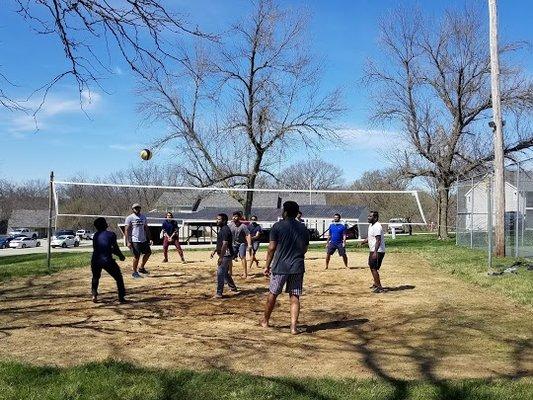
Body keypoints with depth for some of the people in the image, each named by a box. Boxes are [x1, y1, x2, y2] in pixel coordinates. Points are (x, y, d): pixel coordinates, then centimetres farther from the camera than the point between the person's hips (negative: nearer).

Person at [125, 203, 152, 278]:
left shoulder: (143, 217, 13)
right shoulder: (130, 218, -5)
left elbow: (146, 228, 17)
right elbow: (127, 230, -8)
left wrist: (149, 239, 11)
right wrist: (128, 242, -15)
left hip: (144, 240, 7)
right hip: (135, 240, -7)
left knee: (148, 252, 10)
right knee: (136, 256, -5)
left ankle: (141, 268, 25)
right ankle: (134, 272, 9)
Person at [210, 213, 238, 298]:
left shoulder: (225, 230, -19)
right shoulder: (222, 229, 14)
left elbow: (225, 244, -24)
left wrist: (221, 257, -26)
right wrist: (214, 251, 17)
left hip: (226, 255, -11)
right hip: (226, 255, 11)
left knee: (220, 273, -9)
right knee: (225, 273, 20)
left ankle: (219, 293, -6)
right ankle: (233, 288, 34)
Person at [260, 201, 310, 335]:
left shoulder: (277, 226, -5)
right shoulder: (303, 228, 6)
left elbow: (272, 248, -9)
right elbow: (305, 249, 11)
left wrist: (267, 265, -2)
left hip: (280, 267, -2)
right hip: (297, 267, 3)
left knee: (273, 294, 13)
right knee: (295, 297, 6)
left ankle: (265, 321, 28)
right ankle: (294, 326, 0)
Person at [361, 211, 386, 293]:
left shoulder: (377, 227, -20)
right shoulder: (371, 225, 13)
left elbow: (378, 240, -27)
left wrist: (375, 252, -33)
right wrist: (363, 242, 8)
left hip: (378, 251, -11)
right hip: (373, 251, 11)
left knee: (374, 268, -11)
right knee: (372, 267, 22)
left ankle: (379, 287, -5)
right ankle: (376, 283, 37)